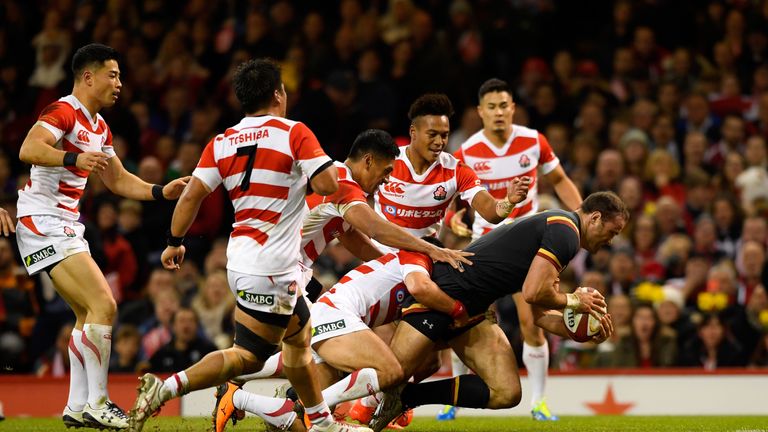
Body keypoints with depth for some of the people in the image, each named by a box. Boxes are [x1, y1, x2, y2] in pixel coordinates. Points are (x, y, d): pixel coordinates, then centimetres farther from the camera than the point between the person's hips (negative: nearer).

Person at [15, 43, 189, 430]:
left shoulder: (99, 127, 18)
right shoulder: (64, 112, -12)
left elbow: (118, 181, 26)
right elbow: (28, 150, -27)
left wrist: (161, 192, 14)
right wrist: (75, 158, -39)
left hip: (66, 224, 11)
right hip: (43, 221, -11)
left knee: (89, 312, 14)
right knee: (103, 305, -17)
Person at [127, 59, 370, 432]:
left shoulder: (222, 142, 7)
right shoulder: (295, 134, -9)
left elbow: (191, 196, 1)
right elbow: (327, 185, -16)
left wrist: (175, 243, 12)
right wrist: (315, 169, 6)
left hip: (242, 258, 8)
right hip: (270, 267, -8)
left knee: (300, 338, 22)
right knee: (249, 356, -7)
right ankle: (165, 389, -20)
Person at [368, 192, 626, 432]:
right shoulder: (565, 231, -11)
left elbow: (539, 315, 24)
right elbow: (533, 293, -21)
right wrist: (573, 301, -3)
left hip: (471, 311, 10)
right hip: (443, 292, -10)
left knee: (507, 394, -1)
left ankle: (404, 397, 4)